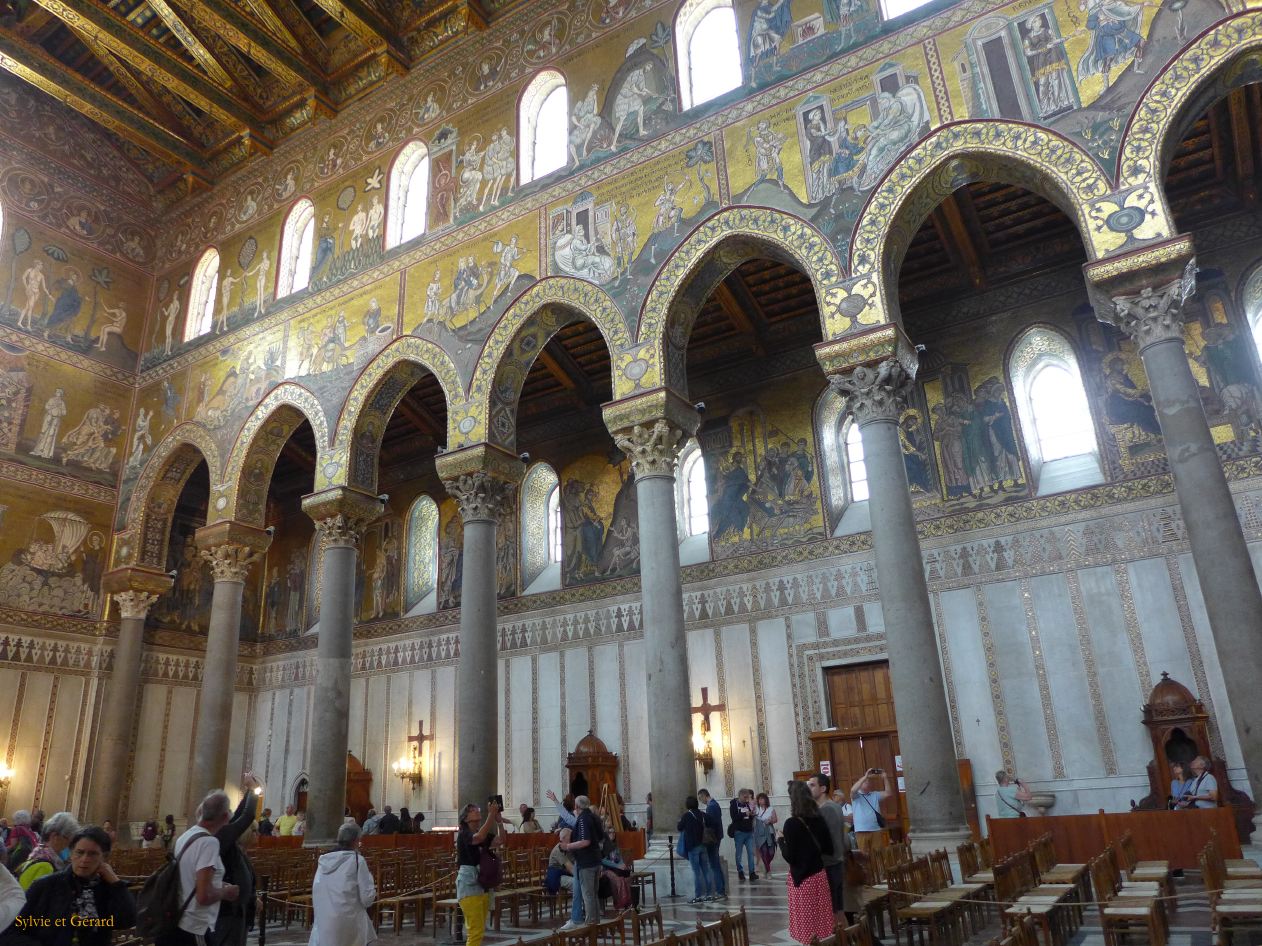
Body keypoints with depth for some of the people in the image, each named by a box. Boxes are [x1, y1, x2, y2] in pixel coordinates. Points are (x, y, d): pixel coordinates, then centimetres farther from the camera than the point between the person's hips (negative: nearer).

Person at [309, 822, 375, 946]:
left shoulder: (324, 860, 5)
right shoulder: (357, 860, -8)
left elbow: (316, 894, 12)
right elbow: (367, 898, -8)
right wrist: (373, 890, 13)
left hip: (323, 923, 4)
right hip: (348, 921, -4)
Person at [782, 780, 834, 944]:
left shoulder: (792, 824, -17)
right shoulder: (819, 819, -1)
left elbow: (789, 857, -16)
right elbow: (829, 850, 7)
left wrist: (780, 840, -1)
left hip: (801, 878, -5)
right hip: (819, 874, 5)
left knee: (807, 921, 7)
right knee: (821, 917, 14)